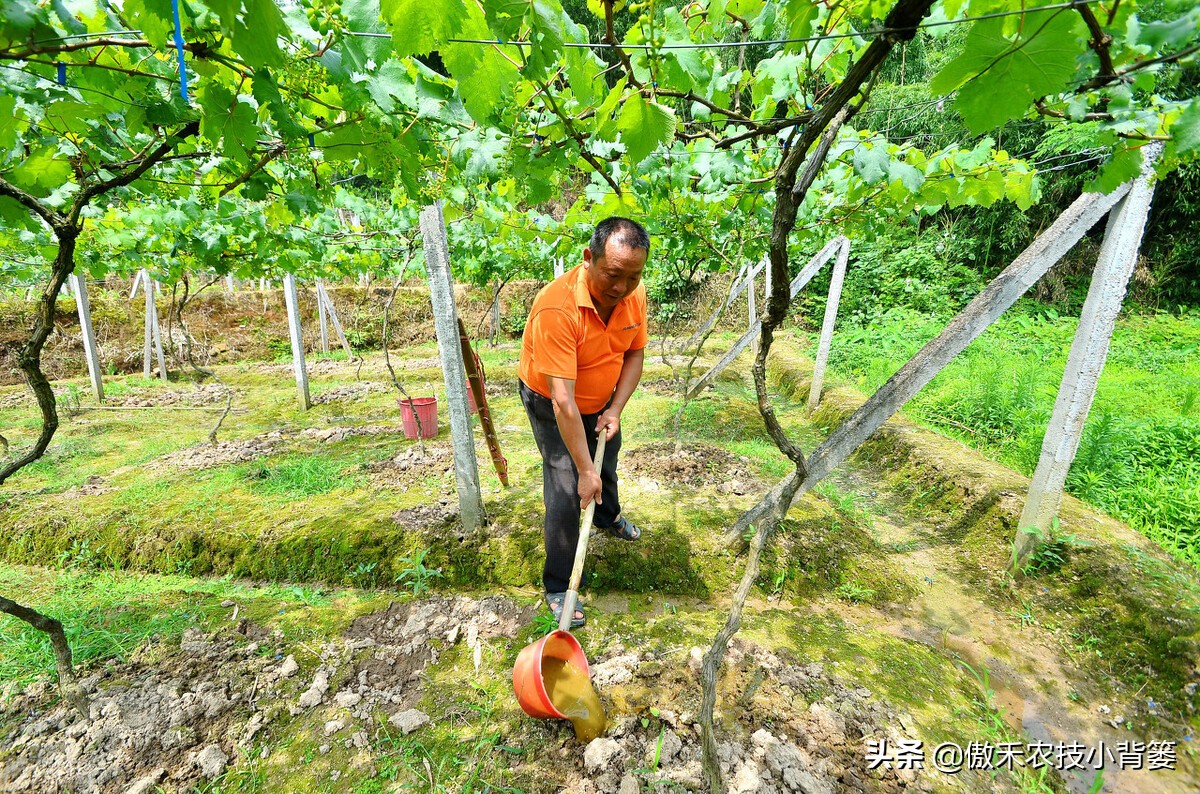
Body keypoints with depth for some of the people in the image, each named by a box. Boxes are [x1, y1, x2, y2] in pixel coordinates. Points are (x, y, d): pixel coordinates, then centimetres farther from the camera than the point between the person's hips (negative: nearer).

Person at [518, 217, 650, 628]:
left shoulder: (634, 293, -19)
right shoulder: (557, 307, -39)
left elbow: (635, 354, -5)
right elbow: (563, 400, -39)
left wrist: (615, 409, -16)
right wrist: (585, 470, -35)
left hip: (601, 399, 6)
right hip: (551, 405, -6)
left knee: (607, 466, 26)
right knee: (566, 490, -9)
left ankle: (609, 516, 58)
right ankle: (558, 587, 11)